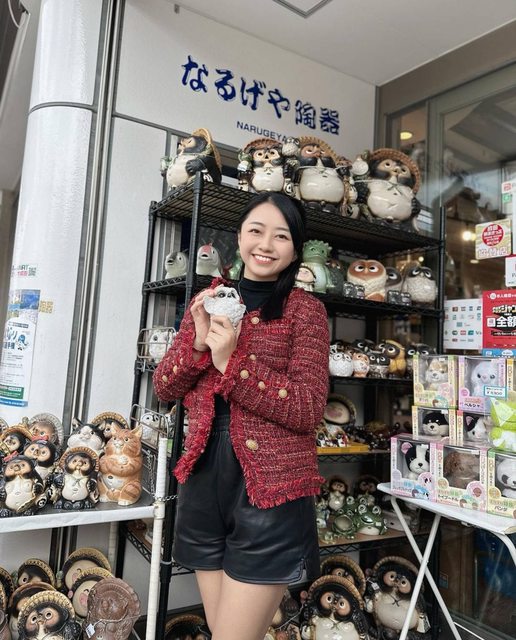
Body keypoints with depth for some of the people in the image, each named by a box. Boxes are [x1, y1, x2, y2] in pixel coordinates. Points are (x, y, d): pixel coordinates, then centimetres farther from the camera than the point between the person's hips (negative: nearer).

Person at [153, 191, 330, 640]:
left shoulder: (305, 309, -6)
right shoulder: (208, 301, 8)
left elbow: (308, 410, -14)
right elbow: (164, 389, 5)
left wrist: (232, 361, -21)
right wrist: (198, 342, -14)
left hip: (271, 489, -5)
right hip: (204, 479, 5)